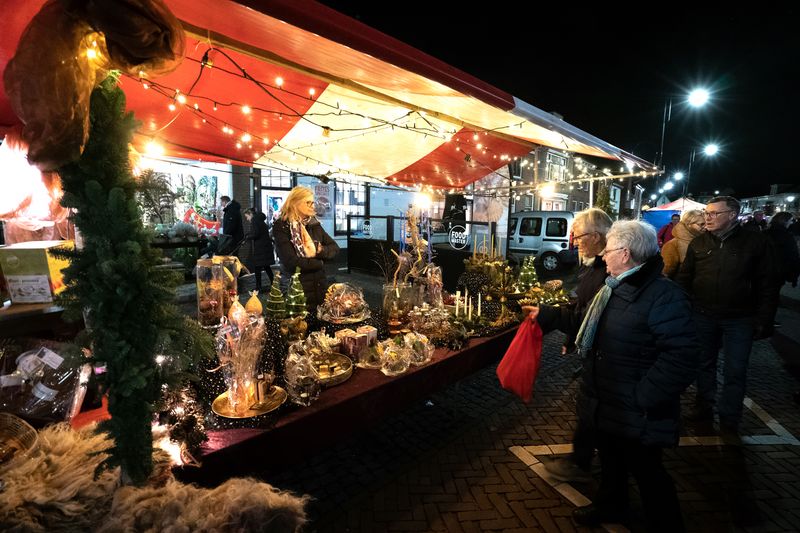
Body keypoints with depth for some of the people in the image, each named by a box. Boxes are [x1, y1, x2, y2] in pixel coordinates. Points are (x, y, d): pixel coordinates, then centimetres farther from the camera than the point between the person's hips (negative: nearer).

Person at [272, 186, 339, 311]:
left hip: (320, 288, 6)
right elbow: (292, 262, -20)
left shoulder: (314, 224, 8)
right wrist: (320, 262, -7)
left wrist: (319, 251, -13)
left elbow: (335, 248, 7)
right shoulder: (281, 227, -10)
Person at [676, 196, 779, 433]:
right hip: (703, 316, 2)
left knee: (735, 371, 6)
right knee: (704, 364, 15)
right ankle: (704, 407, 31)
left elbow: (767, 285, -4)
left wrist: (763, 320, -8)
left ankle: (729, 419, 21)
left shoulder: (755, 242, -5)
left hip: (739, 319, -2)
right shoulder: (699, 242, 1)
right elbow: (684, 278, 4)